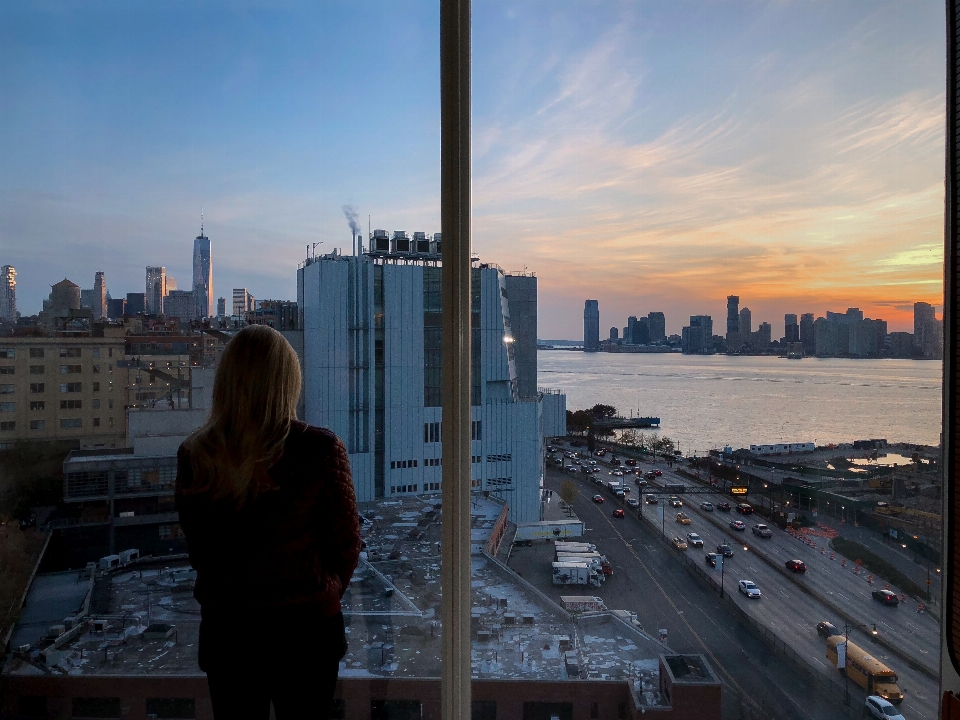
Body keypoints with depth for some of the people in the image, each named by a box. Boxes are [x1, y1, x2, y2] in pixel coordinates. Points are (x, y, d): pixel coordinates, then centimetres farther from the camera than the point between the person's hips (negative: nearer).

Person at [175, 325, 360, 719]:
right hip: (305, 627, -2)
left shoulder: (194, 455, -10)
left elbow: (197, 550, 1)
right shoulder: (321, 449, -18)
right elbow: (347, 546, -9)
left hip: (225, 627, 2)